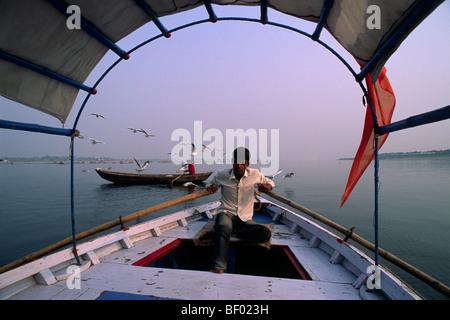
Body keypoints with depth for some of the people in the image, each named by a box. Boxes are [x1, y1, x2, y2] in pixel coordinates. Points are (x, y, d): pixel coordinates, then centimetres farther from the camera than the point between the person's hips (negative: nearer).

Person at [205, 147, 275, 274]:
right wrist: (210, 186, -5)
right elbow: (210, 180, 20)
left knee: (266, 234, -25)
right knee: (223, 231, -38)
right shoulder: (223, 175, 0)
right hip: (226, 213, -2)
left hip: (245, 219, 2)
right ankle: (219, 268, -54)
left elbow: (268, 181, 18)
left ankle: (223, 230, -25)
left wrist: (268, 186, -8)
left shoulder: (254, 174, 1)